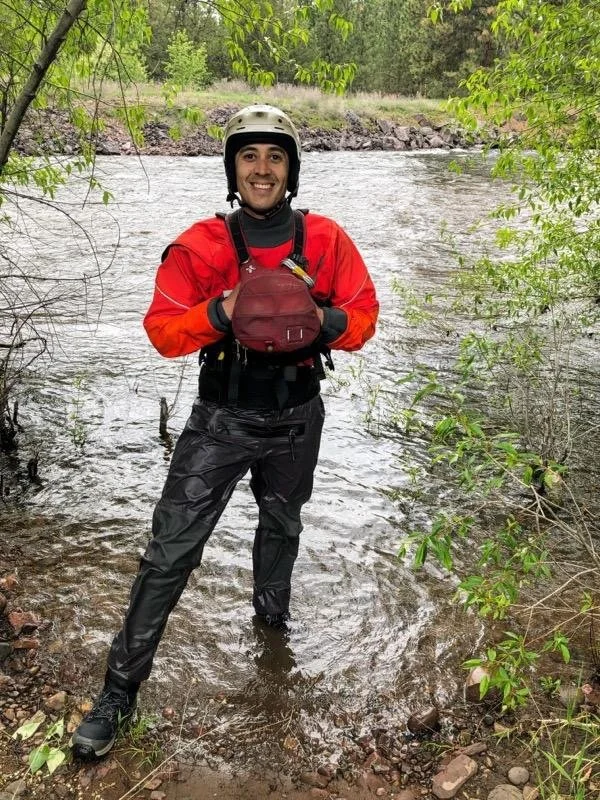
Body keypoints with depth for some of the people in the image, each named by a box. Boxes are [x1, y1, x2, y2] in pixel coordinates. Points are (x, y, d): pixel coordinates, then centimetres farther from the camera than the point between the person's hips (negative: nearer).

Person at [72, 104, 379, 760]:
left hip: (297, 421, 3)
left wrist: (325, 322, -24)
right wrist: (219, 312, -30)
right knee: (168, 555, -5)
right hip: (222, 420, -2)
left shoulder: (326, 240, -8)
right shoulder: (201, 246, -13)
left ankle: (271, 608, 57)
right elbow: (162, 331, -12)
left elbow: (363, 314, -2)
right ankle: (119, 690, 11)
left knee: (282, 525, 27)